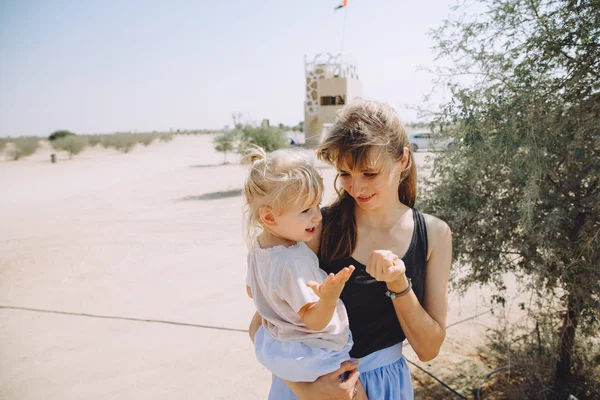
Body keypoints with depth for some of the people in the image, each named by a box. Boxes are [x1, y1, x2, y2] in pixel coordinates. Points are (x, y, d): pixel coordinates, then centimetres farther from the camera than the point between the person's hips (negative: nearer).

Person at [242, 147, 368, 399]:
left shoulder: (257, 243, -7)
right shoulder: (294, 261, -36)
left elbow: (251, 291, 10)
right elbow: (315, 321, -29)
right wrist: (329, 298, -48)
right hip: (312, 357, -9)